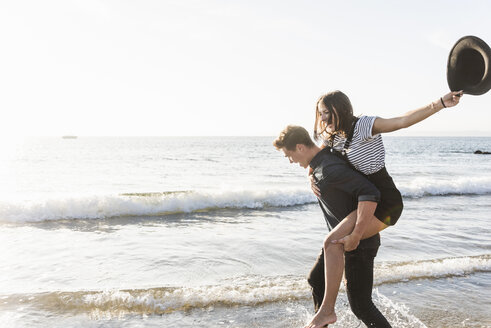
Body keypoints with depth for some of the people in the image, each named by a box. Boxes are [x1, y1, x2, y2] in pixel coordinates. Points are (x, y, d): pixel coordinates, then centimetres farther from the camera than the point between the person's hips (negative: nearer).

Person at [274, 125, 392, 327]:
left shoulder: (329, 169, -26)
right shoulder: (318, 165, 6)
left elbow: (370, 193, -34)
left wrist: (356, 234, -34)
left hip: (361, 242, -11)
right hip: (343, 237, 11)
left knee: (360, 305, -4)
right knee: (316, 280, 24)